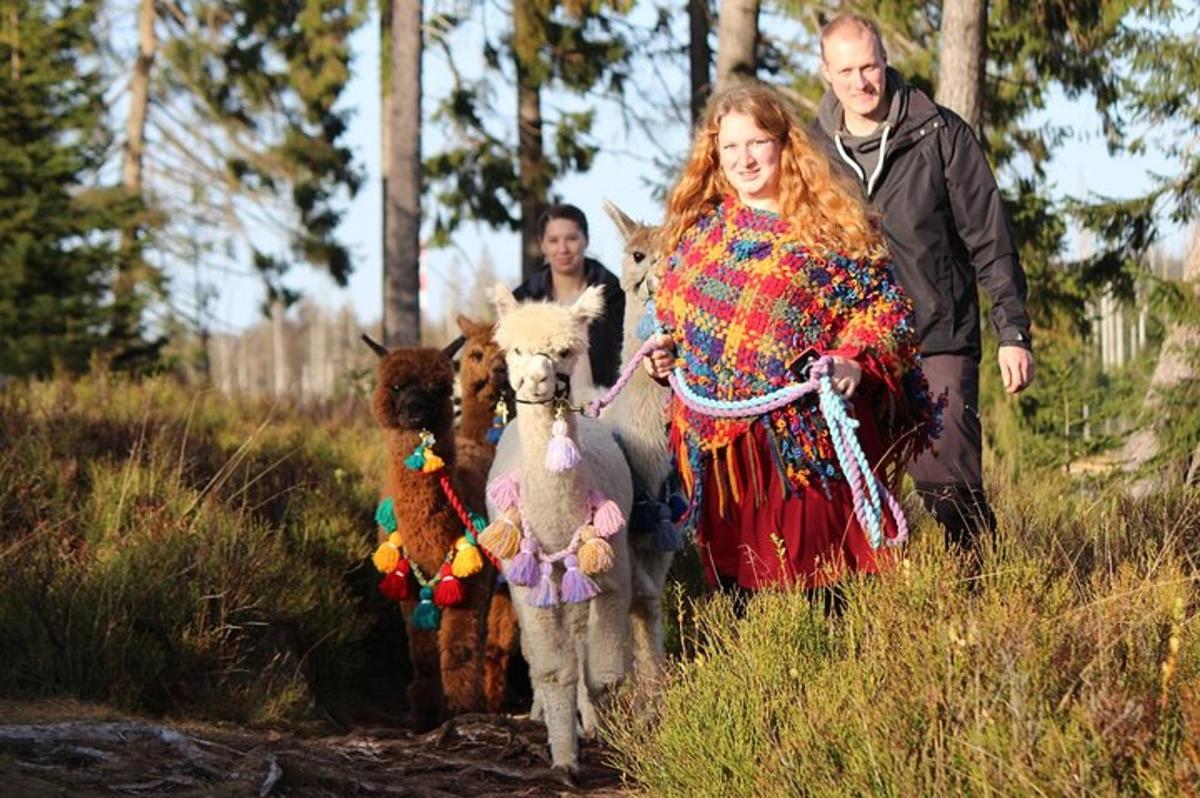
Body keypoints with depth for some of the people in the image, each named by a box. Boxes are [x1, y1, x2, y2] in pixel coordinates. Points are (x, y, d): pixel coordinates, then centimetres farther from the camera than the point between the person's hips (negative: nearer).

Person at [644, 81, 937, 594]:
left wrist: (854, 361, -17)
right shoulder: (698, 230, 16)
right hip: (718, 436, 5)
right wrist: (663, 352, 7)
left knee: (812, 575, -7)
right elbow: (670, 315, 27)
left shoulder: (828, 223, 2)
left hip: (803, 435, -4)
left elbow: (882, 306, -2)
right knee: (737, 585, 6)